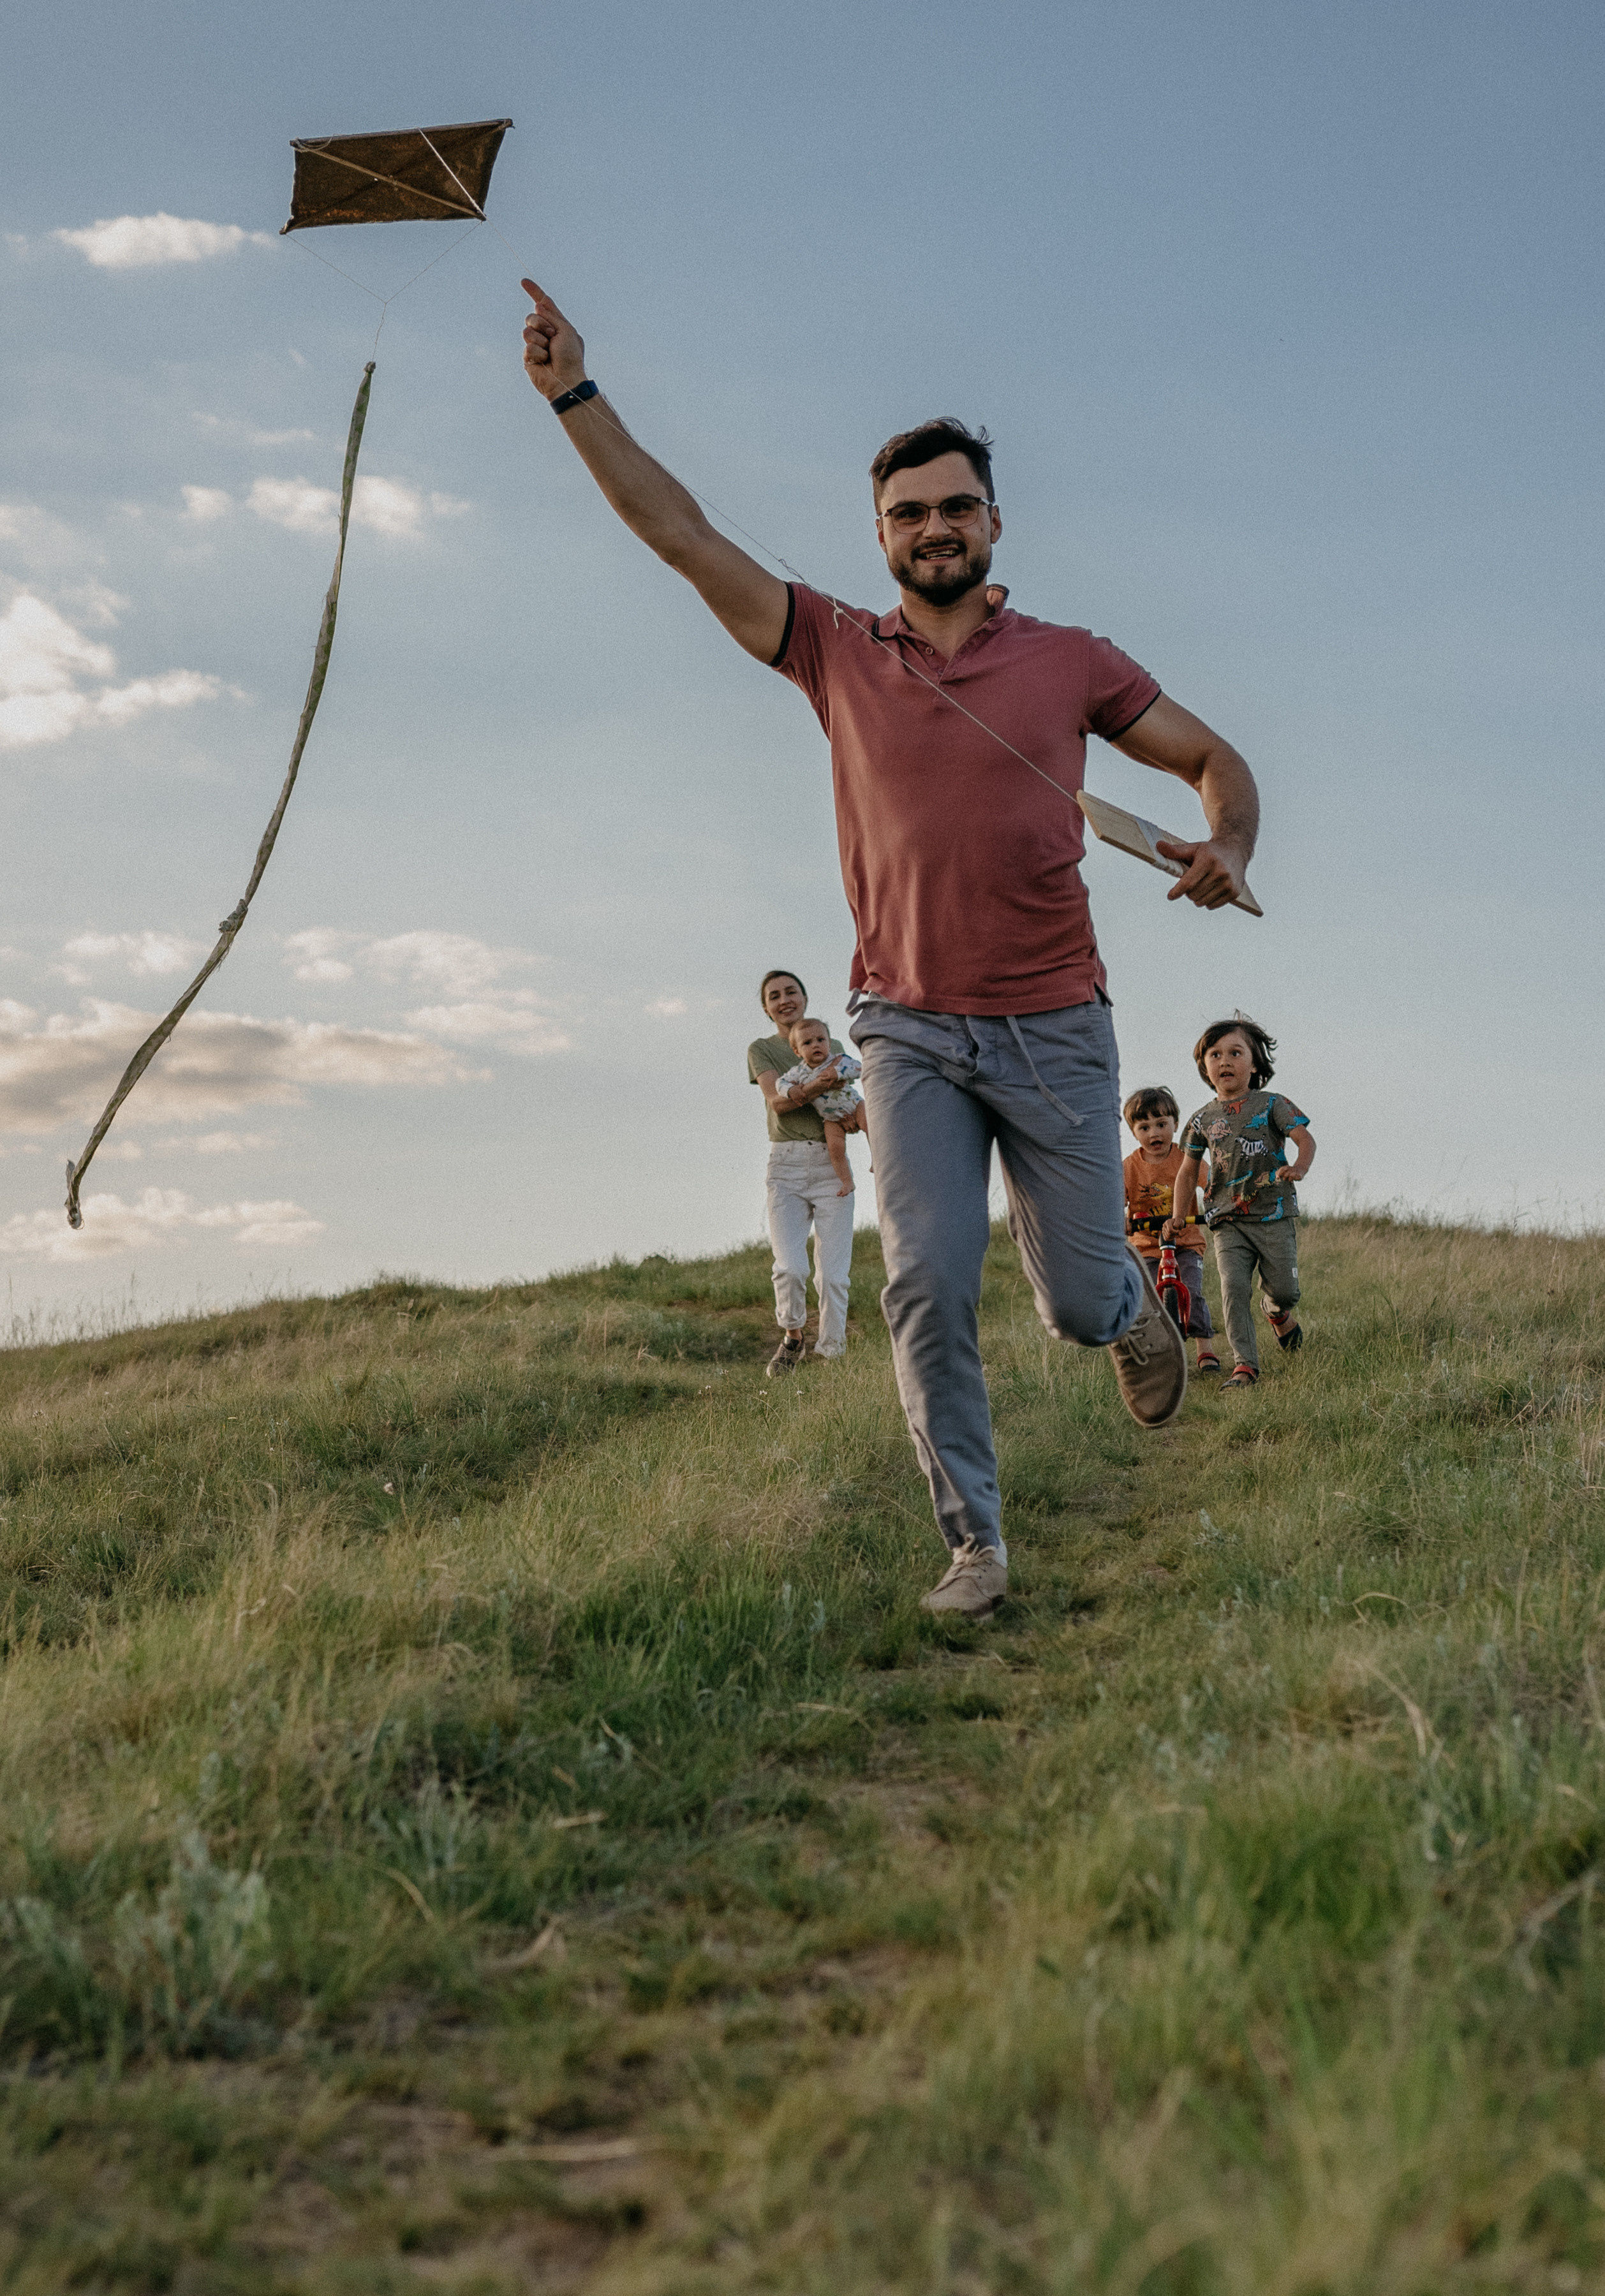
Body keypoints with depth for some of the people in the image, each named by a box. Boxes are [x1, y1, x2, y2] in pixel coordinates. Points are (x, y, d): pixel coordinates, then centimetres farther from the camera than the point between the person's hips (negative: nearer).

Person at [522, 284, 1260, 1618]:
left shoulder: (1070, 662, 5)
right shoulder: (836, 652, 5)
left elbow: (1217, 761, 10)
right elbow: (683, 535, 1)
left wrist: (1229, 845, -13)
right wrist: (576, 397, -6)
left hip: (1053, 1029, 0)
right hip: (910, 1029, 0)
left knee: (1078, 1303, 6)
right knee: (928, 1287, -11)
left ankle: (1131, 1306, 44)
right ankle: (974, 1543, 1)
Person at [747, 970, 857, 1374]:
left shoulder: (833, 1047, 15)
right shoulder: (761, 1049, 8)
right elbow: (776, 1100, -8)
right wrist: (814, 1088, -27)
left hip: (830, 1163, 2)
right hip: (785, 1164, -2)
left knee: (833, 1274, -7)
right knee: (790, 1268, -16)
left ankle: (831, 1357, 2)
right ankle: (793, 1338, 9)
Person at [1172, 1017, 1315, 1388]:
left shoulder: (1271, 1105, 2)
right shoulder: (1203, 1120, 10)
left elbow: (1305, 1139, -7)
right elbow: (1189, 1170, 18)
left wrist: (1298, 1167, -29)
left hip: (1274, 1216, -1)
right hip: (1228, 1221, 2)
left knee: (1283, 1290, -1)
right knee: (1234, 1287, -15)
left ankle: (1279, 1314, 38)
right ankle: (1245, 1364, -11)